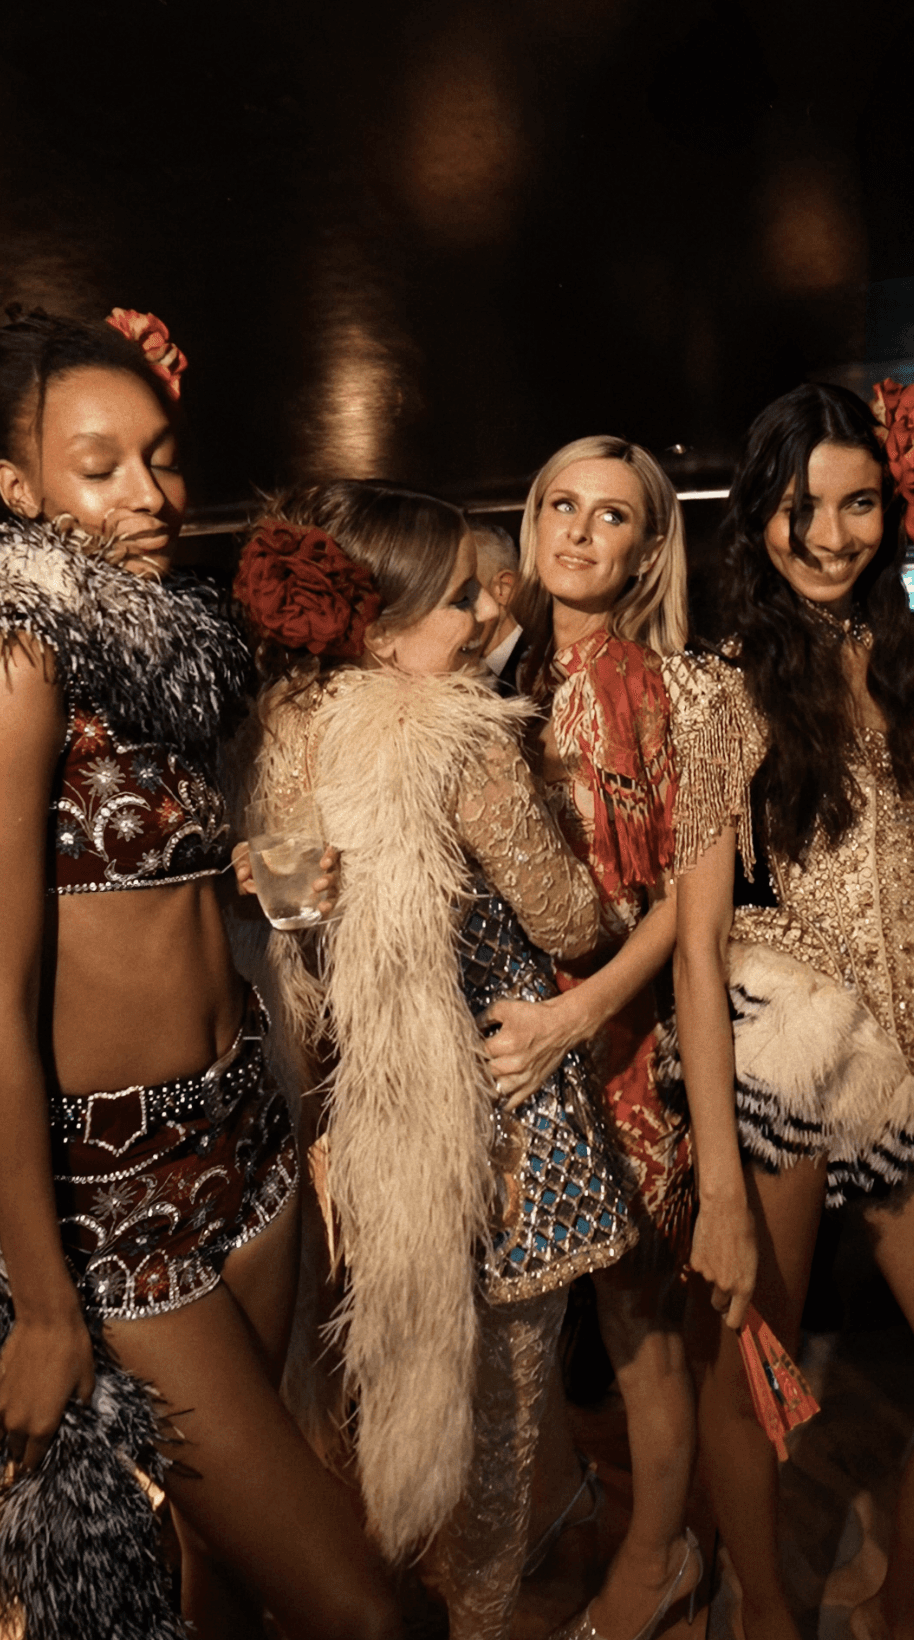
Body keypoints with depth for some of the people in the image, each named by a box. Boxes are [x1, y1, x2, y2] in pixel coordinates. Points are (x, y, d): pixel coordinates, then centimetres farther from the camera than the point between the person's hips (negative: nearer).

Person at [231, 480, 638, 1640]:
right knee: (493, 1400, 15)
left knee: (396, 1370, 28)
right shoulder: (465, 744, -22)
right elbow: (568, 922, -11)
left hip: (360, 1110, 8)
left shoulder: (292, 729, -1)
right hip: (491, 1114, -7)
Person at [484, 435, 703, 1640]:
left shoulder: (664, 689, -6)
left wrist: (577, 1015, -21)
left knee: (635, 1311, 8)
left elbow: (690, 891, -9)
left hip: (620, 1025, -4)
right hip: (509, 1020, 4)